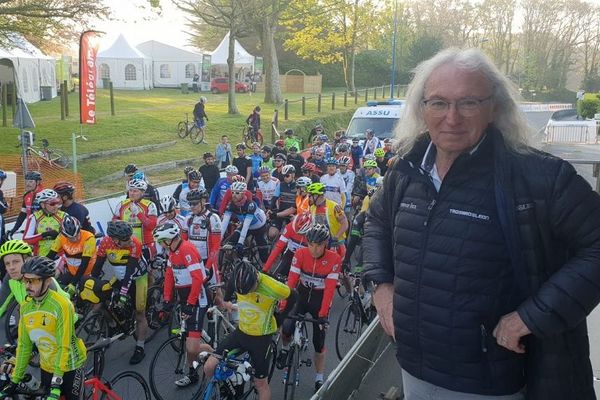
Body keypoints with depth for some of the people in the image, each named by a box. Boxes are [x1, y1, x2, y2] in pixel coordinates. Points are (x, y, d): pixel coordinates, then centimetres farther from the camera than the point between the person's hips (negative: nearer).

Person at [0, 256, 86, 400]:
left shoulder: (61, 305, -23)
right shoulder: (25, 306, -4)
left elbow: (64, 347, -23)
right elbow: (24, 345, 2)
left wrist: (56, 383, -24)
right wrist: (15, 380, 3)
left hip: (69, 367, -5)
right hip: (46, 368, 5)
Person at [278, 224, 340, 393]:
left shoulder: (334, 259, -23)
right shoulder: (300, 254, -19)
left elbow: (330, 289, -24)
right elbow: (291, 281, -23)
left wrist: (323, 314, -29)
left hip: (321, 299, -1)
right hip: (302, 295, 1)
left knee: (319, 342, 2)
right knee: (286, 328, -19)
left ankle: (319, 380, 22)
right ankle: (285, 349, 17)